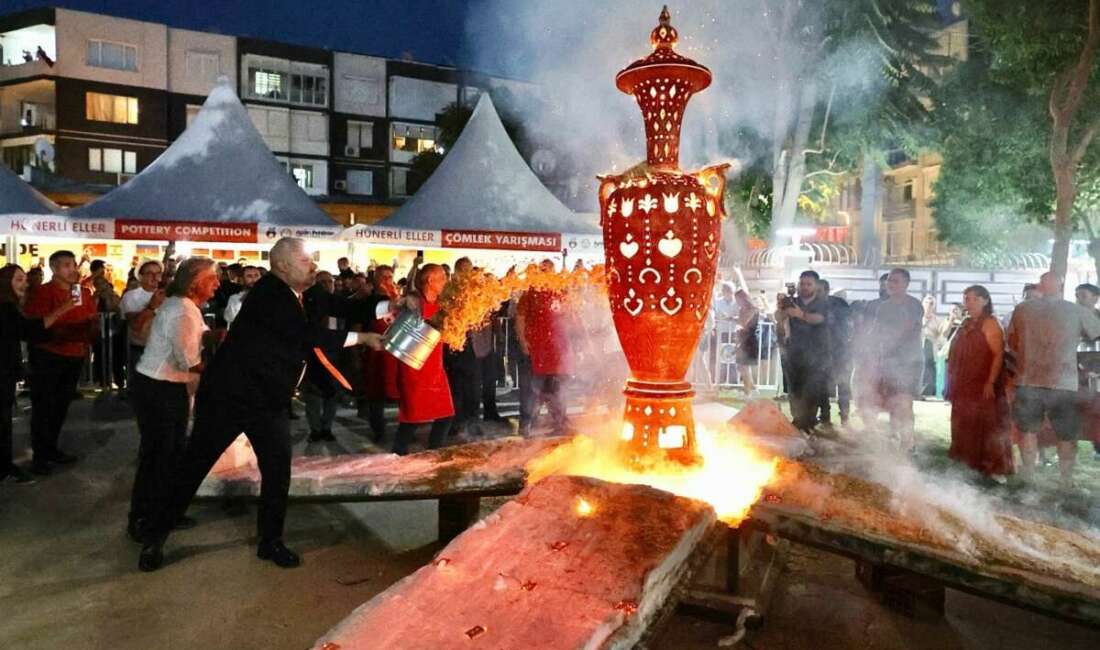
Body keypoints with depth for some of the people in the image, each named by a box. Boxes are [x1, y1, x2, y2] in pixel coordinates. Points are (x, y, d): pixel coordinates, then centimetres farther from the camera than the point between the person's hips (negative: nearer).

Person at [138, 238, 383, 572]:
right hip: (228, 394, -8)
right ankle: (155, 538, 24)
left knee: (278, 469, 5)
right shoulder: (271, 293, -22)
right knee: (194, 465, 6)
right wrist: (362, 337, -24)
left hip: (269, 399, 8)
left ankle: (270, 540, 20)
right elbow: (308, 334, -29)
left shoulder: (295, 295, 7)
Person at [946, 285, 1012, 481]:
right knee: (966, 426, 13)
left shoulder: (990, 323, -9)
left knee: (987, 426, -4)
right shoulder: (966, 324, 14)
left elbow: (999, 354, -17)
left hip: (983, 386, -8)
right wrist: (954, 382, 14)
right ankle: (970, 464, 24)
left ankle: (995, 468, 3)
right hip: (965, 386, 8)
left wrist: (991, 382, -23)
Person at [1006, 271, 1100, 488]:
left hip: (1027, 382, 2)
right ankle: (1067, 482, 20)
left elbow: (1012, 343, 12)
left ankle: (1026, 477, 24)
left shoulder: (1021, 309, 2)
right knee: (1067, 436, 14)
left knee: (1029, 431, 17)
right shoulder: (1078, 311, -3)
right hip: (1063, 385, -1)